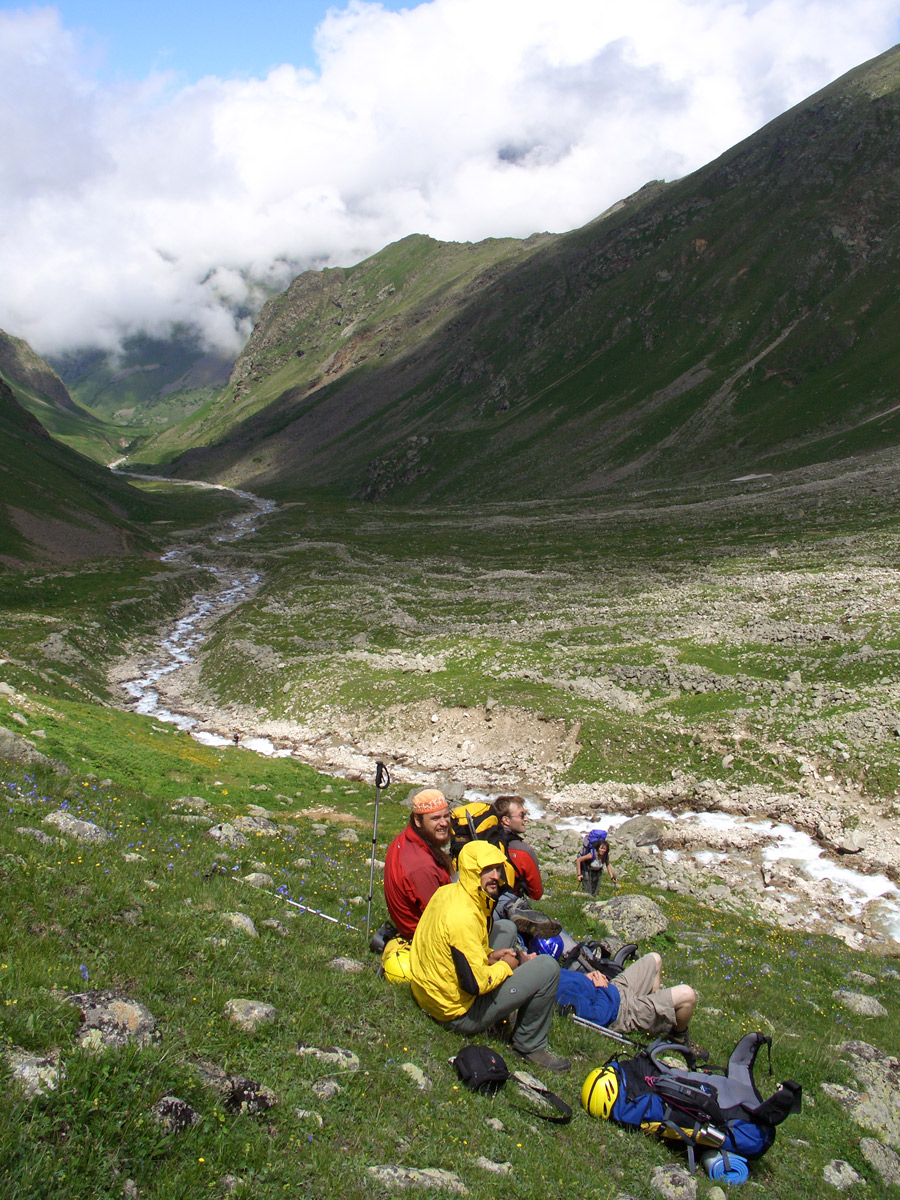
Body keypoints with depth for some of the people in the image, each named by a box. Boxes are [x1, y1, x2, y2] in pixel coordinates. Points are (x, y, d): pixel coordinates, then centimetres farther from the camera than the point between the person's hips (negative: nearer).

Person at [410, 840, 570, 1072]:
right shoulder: (462, 917, -29)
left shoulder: (447, 892, 0)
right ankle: (531, 1046, 4)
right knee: (548, 967, -12)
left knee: (506, 928, 21)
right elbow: (475, 984, -28)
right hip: (459, 1014, -9)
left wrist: (488, 956, 2)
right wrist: (505, 966, -10)